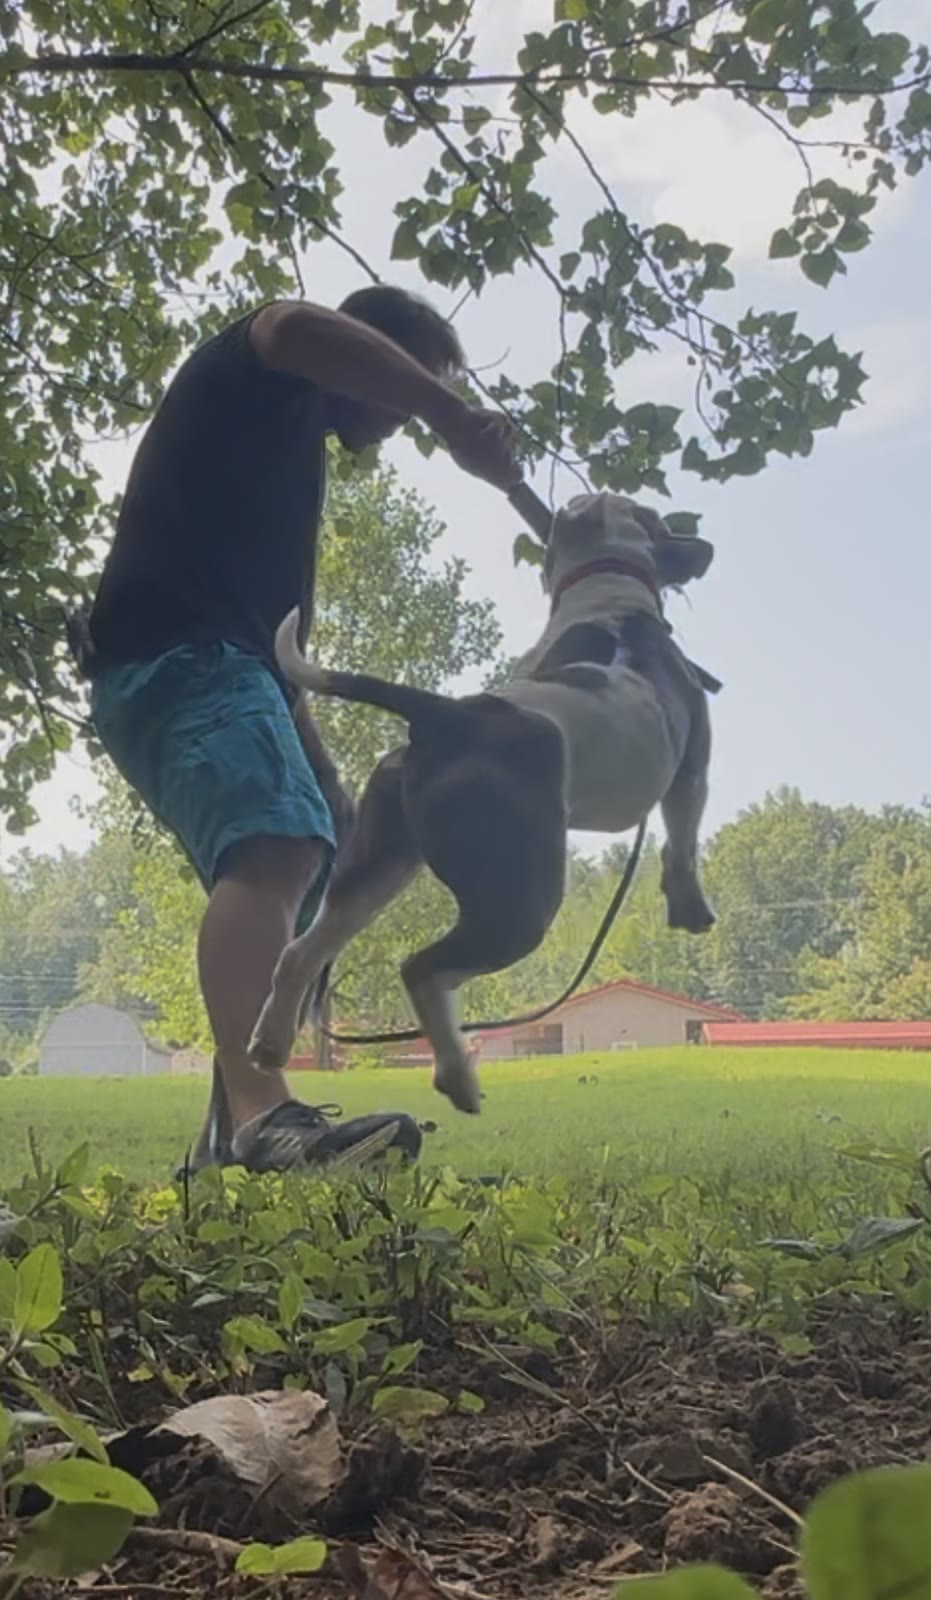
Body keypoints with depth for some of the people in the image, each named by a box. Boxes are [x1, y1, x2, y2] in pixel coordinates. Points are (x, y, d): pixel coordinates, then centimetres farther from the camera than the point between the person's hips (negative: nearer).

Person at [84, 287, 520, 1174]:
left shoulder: (291, 452, 32)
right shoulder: (251, 373, 9)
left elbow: (271, 641, 31)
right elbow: (299, 325, -20)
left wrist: (326, 778, 27)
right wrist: (451, 412, -19)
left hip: (213, 659, 10)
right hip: (178, 653, -10)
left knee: (291, 861, 10)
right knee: (273, 849, -30)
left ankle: (230, 1131, 11)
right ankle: (260, 1111, -47)